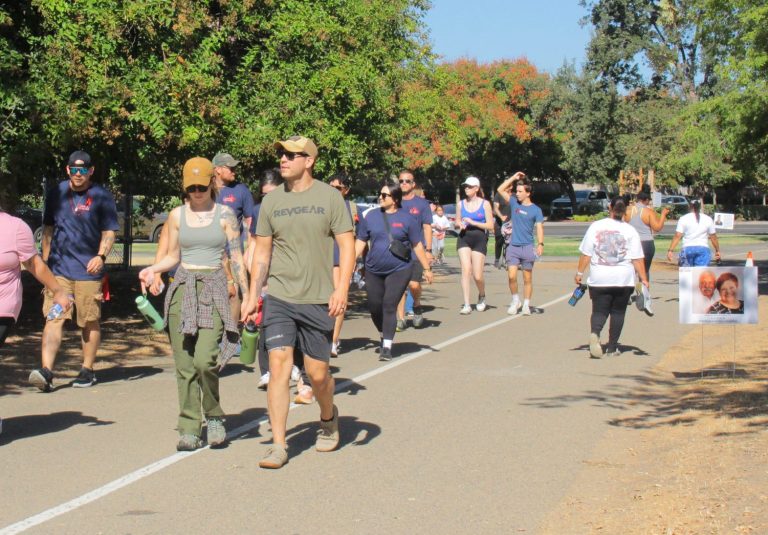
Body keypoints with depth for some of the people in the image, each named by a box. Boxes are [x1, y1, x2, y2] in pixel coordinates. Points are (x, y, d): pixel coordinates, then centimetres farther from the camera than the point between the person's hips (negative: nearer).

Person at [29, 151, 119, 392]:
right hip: (58, 269, 2)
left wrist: (101, 256, -16)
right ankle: (46, 371, -16)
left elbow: (109, 231, 0)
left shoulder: (101, 197, 0)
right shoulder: (56, 193, 10)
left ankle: (87, 370, 18)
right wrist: (45, 260, 15)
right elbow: (48, 228, 18)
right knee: (53, 318, -9)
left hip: (88, 270, -2)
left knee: (90, 322, 6)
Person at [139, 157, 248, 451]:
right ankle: (189, 429, 8)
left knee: (204, 360, -17)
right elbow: (173, 257, 16)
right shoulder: (177, 215, 10)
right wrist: (152, 270, -3)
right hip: (182, 290, 3)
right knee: (184, 365, 0)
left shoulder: (225, 215, 3)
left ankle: (214, 416, 6)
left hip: (214, 290, -3)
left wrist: (247, 296, -1)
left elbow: (236, 259, 4)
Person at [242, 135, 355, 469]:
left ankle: (329, 417, 37)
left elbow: (347, 245, -2)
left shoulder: (329, 197, -1)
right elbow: (262, 252, 13)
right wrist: (253, 296, 8)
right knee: (279, 366, -9)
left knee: (317, 373, 5)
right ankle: (278, 446, -4)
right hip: (279, 298, 2)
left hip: (318, 300, -2)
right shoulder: (271, 202, 7)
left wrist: (342, 289, -13)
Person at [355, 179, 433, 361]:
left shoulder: (406, 218, -1)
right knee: (375, 308, 8)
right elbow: (361, 242, 9)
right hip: (374, 271, 3)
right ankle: (383, 337, 36)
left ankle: (387, 347, -11)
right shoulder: (370, 216, 4)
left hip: (399, 270, -3)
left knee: (389, 305, -14)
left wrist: (427, 269, 4)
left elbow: (417, 245, 3)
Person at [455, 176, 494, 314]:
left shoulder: (485, 204, -1)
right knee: (466, 270, -13)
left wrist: (472, 222, -13)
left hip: (479, 240, -2)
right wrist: (460, 224, -5)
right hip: (464, 239, 2)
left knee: (477, 276, -4)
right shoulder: (461, 204, 9)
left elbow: (490, 225, -4)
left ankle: (482, 296, 29)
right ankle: (467, 305, -12)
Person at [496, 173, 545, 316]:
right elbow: (500, 190, 6)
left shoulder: (536, 210, -1)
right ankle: (515, 301, 11)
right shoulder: (514, 203, 7)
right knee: (511, 276, -7)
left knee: (527, 278, 4)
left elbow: (539, 227, -9)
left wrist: (540, 244, -23)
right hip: (513, 246, 2)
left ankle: (526, 305, 12)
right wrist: (514, 177, 0)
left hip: (528, 247, -2)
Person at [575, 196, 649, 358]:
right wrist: (644, 279, 1)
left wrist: (579, 273, 9)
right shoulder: (630, 231, -2)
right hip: (623, 279, 0)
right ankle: (612, 348, 14)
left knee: (599, 311, 5)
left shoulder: (596, 226, 0)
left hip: (599, 279, 0)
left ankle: (594, 333, -25)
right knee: (618, 312, 13)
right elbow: (637, 259, -4)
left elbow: (586, 254, 0)